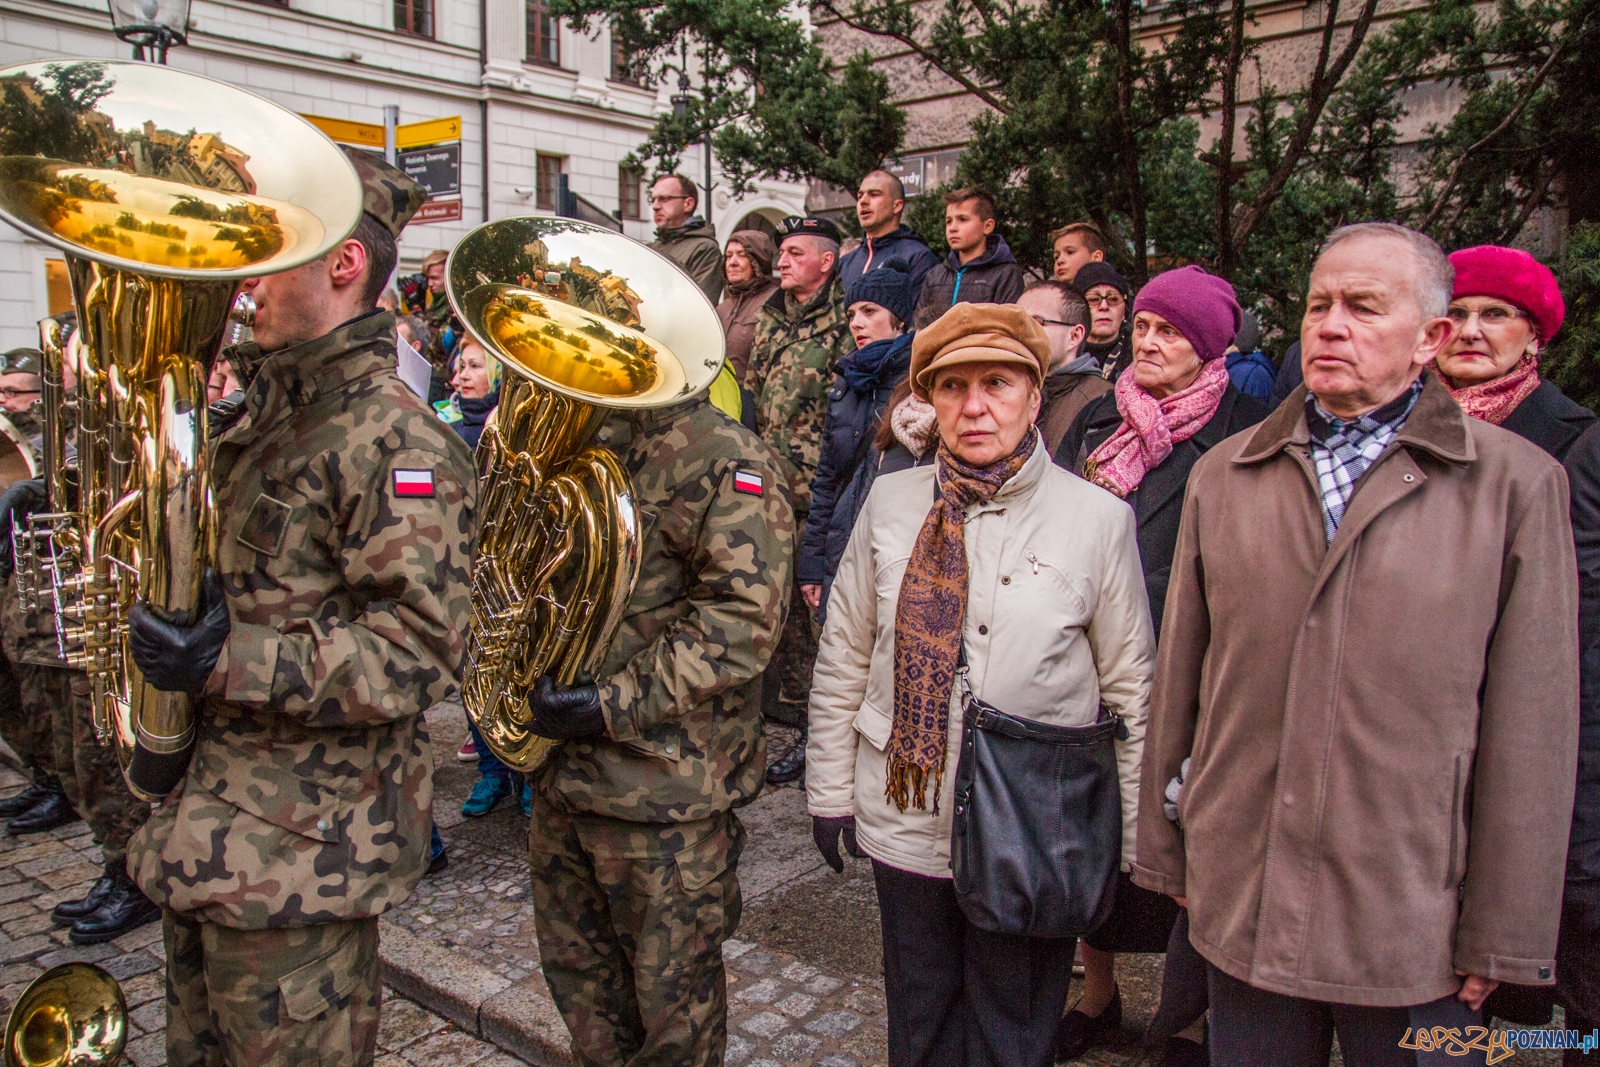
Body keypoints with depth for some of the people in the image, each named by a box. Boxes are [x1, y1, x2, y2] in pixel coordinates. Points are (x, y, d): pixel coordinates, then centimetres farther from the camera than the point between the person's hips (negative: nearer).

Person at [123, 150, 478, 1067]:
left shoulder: (397, 439, -20)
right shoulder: (262, 417, 13)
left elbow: (419, 644, -25)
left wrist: (230, 666, -30)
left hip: (299, 845, -9)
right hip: (208, 827, 10)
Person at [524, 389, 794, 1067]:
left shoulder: (730, 465, -14)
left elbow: (740, 625, -22)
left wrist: (612, 706, -23)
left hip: (666, 779, -7)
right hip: (562, 772, 7)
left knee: (672, 995, 12)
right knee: (578, 973, 24)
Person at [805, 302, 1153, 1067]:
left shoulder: (1098, 518, -7)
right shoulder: (891, 503, -3)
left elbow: (1131, 687, -2)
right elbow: (842, 658, 4)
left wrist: (1136, 839, 0)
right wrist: (830, 789, 5)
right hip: (905, 818, 2)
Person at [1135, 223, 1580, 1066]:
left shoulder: (1517, 484, -3)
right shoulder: (1224, 474, 5)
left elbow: (1533, 728, -3)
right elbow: (1178, 676, 6)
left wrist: (1503, 933, -3)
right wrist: (1165, 852, 8)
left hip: (1414, 926, -2)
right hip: (1239, 899, 2)